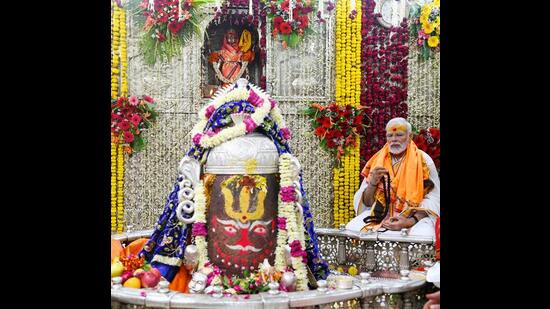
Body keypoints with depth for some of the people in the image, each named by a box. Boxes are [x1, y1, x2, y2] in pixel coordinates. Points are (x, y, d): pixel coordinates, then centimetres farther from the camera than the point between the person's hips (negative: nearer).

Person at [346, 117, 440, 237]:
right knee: (351, 230, -23)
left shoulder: (423, 160, 1)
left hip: (416, 216, -2)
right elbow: (366, 202, 7)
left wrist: (410, 221, -20)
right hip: (379, 215, 3)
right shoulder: (377, 161, 8)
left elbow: (432, 199, -5)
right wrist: (373, 183, -13)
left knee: (420, 236, -34)